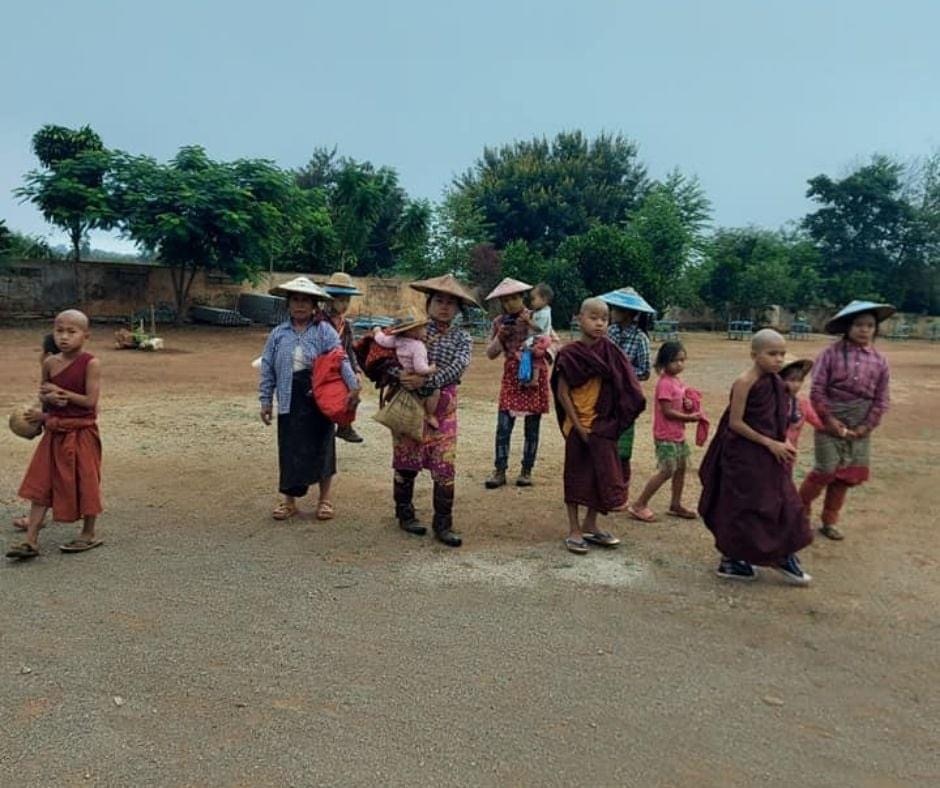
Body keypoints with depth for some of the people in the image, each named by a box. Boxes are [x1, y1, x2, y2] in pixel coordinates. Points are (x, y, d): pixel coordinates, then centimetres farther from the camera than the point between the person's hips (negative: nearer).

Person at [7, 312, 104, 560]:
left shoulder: (90, 364, -12)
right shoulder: (50, 363, 4)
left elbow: (90, 400, -17)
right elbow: (43, 394, 15)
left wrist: (61, 392, -17)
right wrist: (49, 399, -7)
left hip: (82, 432, -5)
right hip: (54, 432, 6)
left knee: (84, 482, 5)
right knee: (41, 484, 5)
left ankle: (89, 534, 21)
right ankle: (31, 540, 10)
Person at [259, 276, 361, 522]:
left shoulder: (325, 331, -2)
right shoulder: (278, 334, 5)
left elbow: (340, 360, -12)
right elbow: (268, 369, 8)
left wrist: (354, 386, -23)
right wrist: (265, 400, 6)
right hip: (290, 400, 2)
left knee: (321, 447, 7)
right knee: (290, 449, 6)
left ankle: (324, 499, 22)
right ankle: (289, 500, 21)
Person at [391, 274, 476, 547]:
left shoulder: (461, 338, 3)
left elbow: (457, 368, -15)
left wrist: (426, 380, -28)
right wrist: (400, 376, -27)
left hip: (443, 409, 1)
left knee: (444, 467, 0)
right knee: (407, 462, 10)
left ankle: (443, 524, 11)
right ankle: (405, 513, 29)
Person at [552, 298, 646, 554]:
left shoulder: (609, 352, 1)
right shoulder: (569, 354, -11)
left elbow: (624, 390, 4)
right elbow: (562, 393, -11)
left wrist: (614, 422, -5)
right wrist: (578, 426, -14)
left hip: (603, 426, 5)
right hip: (579, 426, -4)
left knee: (601, 475, 12)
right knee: (576, 476, 6)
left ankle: (590, 526, 30)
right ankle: (574, 531, 18)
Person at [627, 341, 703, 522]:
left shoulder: (678, 381, 10)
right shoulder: (664, 383, -18)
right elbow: (667, 411, -21)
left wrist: (688, 404, -3)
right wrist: (690, 417, -15)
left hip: (678, 434, 9)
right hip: (666, 436, -9)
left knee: (681, 467, 14)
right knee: (666, 471, -7)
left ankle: (676, 505, 28)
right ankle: (639, 505, 1)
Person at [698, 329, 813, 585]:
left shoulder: (776, 383, 6)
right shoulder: (745, 382, -17)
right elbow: (735, 423, -19)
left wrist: (784, 442, 0)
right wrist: (770, 443, -18)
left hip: (771, 456, 8)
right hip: (745, 456, -8)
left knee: (783, 504, 13)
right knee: (742, 508, 3)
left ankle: (784, 558, 29)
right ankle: (730, 561, 18)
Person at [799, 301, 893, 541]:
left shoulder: (879, 361, 2)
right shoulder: (832, 353, -8)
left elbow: (881, 399, 4)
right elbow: (817, 390, -10)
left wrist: (867, 426, -4)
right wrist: (829, 419, -12)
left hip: (860, 427, 4)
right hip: (831, 421, -4)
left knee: (847, 475, 10)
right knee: (826, 471, -5)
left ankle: (829, 521, 25)